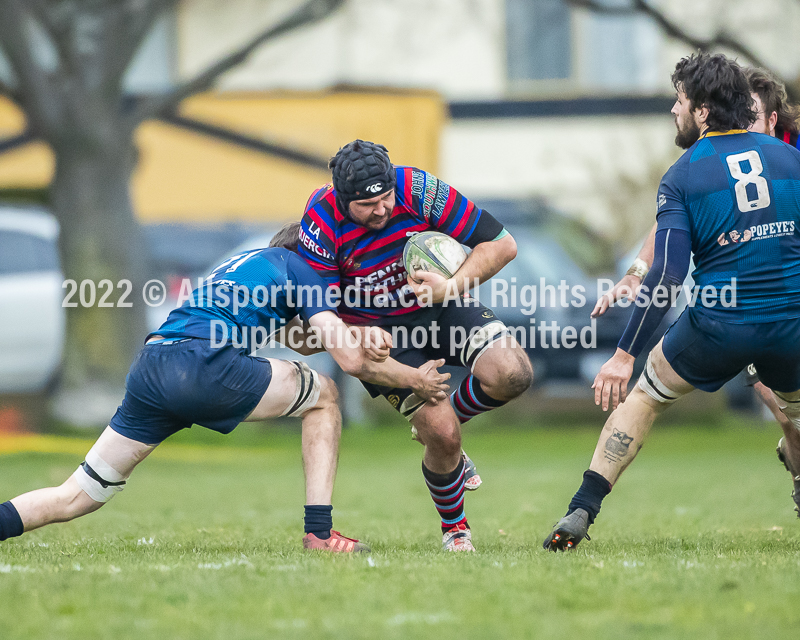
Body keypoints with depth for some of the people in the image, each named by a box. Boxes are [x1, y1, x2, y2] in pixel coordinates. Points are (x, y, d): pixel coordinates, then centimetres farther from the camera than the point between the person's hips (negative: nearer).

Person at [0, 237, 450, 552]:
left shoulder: (247, 262, 36)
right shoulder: (297, 267, 12)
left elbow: (302, 338, 37)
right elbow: (350, 360, 5)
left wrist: (366, 338, 20)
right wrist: (414, 379, 19)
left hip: (148, 367, 7)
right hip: (203, 364, -7)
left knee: (77, 498, 10)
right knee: (322, 395, 13)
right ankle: (319, 532, 5)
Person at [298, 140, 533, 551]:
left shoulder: (418, 190, -22)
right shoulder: (321, 222, -24)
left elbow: (502, 244, -16)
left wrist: (453, 288, -29)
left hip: (439, 305, 2)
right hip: (376, 328, -2)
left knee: (511, 374, -23)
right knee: (442, 436, -18)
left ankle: (443, 420, 10)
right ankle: (453, 528, 13)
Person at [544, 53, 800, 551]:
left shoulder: (682, 177, -3)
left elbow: (668, 274, -12)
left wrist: (626, 354, -10)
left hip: (719, 322, -2)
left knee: (643, 396, 18)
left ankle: (580, 513, 11)